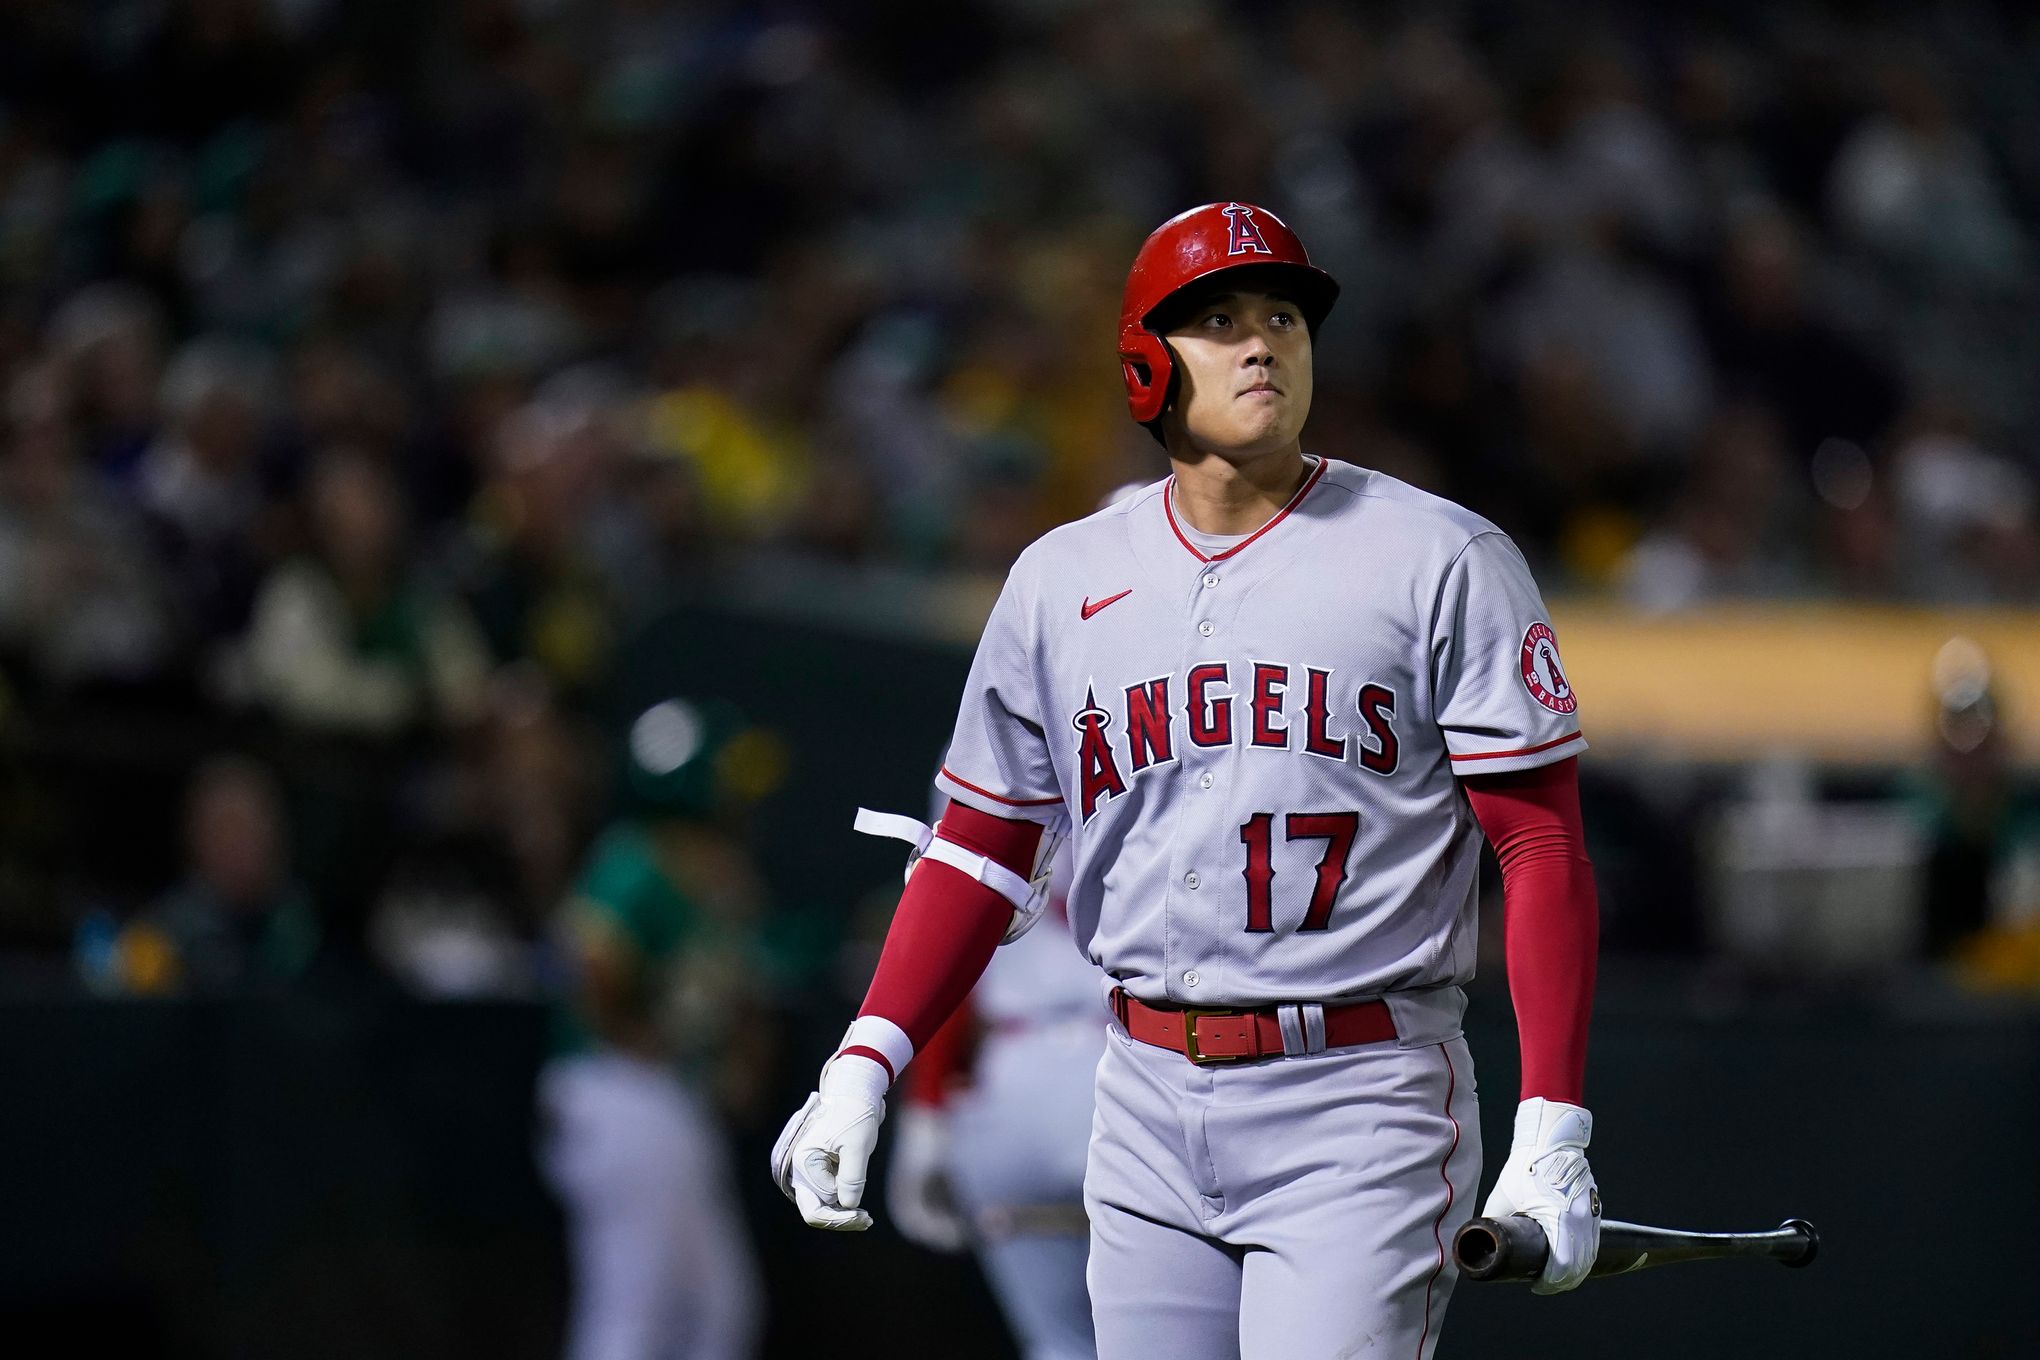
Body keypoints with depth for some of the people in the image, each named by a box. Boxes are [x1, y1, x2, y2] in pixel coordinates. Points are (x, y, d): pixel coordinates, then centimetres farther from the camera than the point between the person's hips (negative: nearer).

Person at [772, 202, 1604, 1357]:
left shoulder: (1443, 561, -3)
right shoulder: (1062, 581, 10)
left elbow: (1543, 848, -6)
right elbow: (984, 848, 15)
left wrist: (1553, 1141, -13)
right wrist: (867, 1064, 2)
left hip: (1357, 1109, -4)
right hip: (1149, 1112, 5)